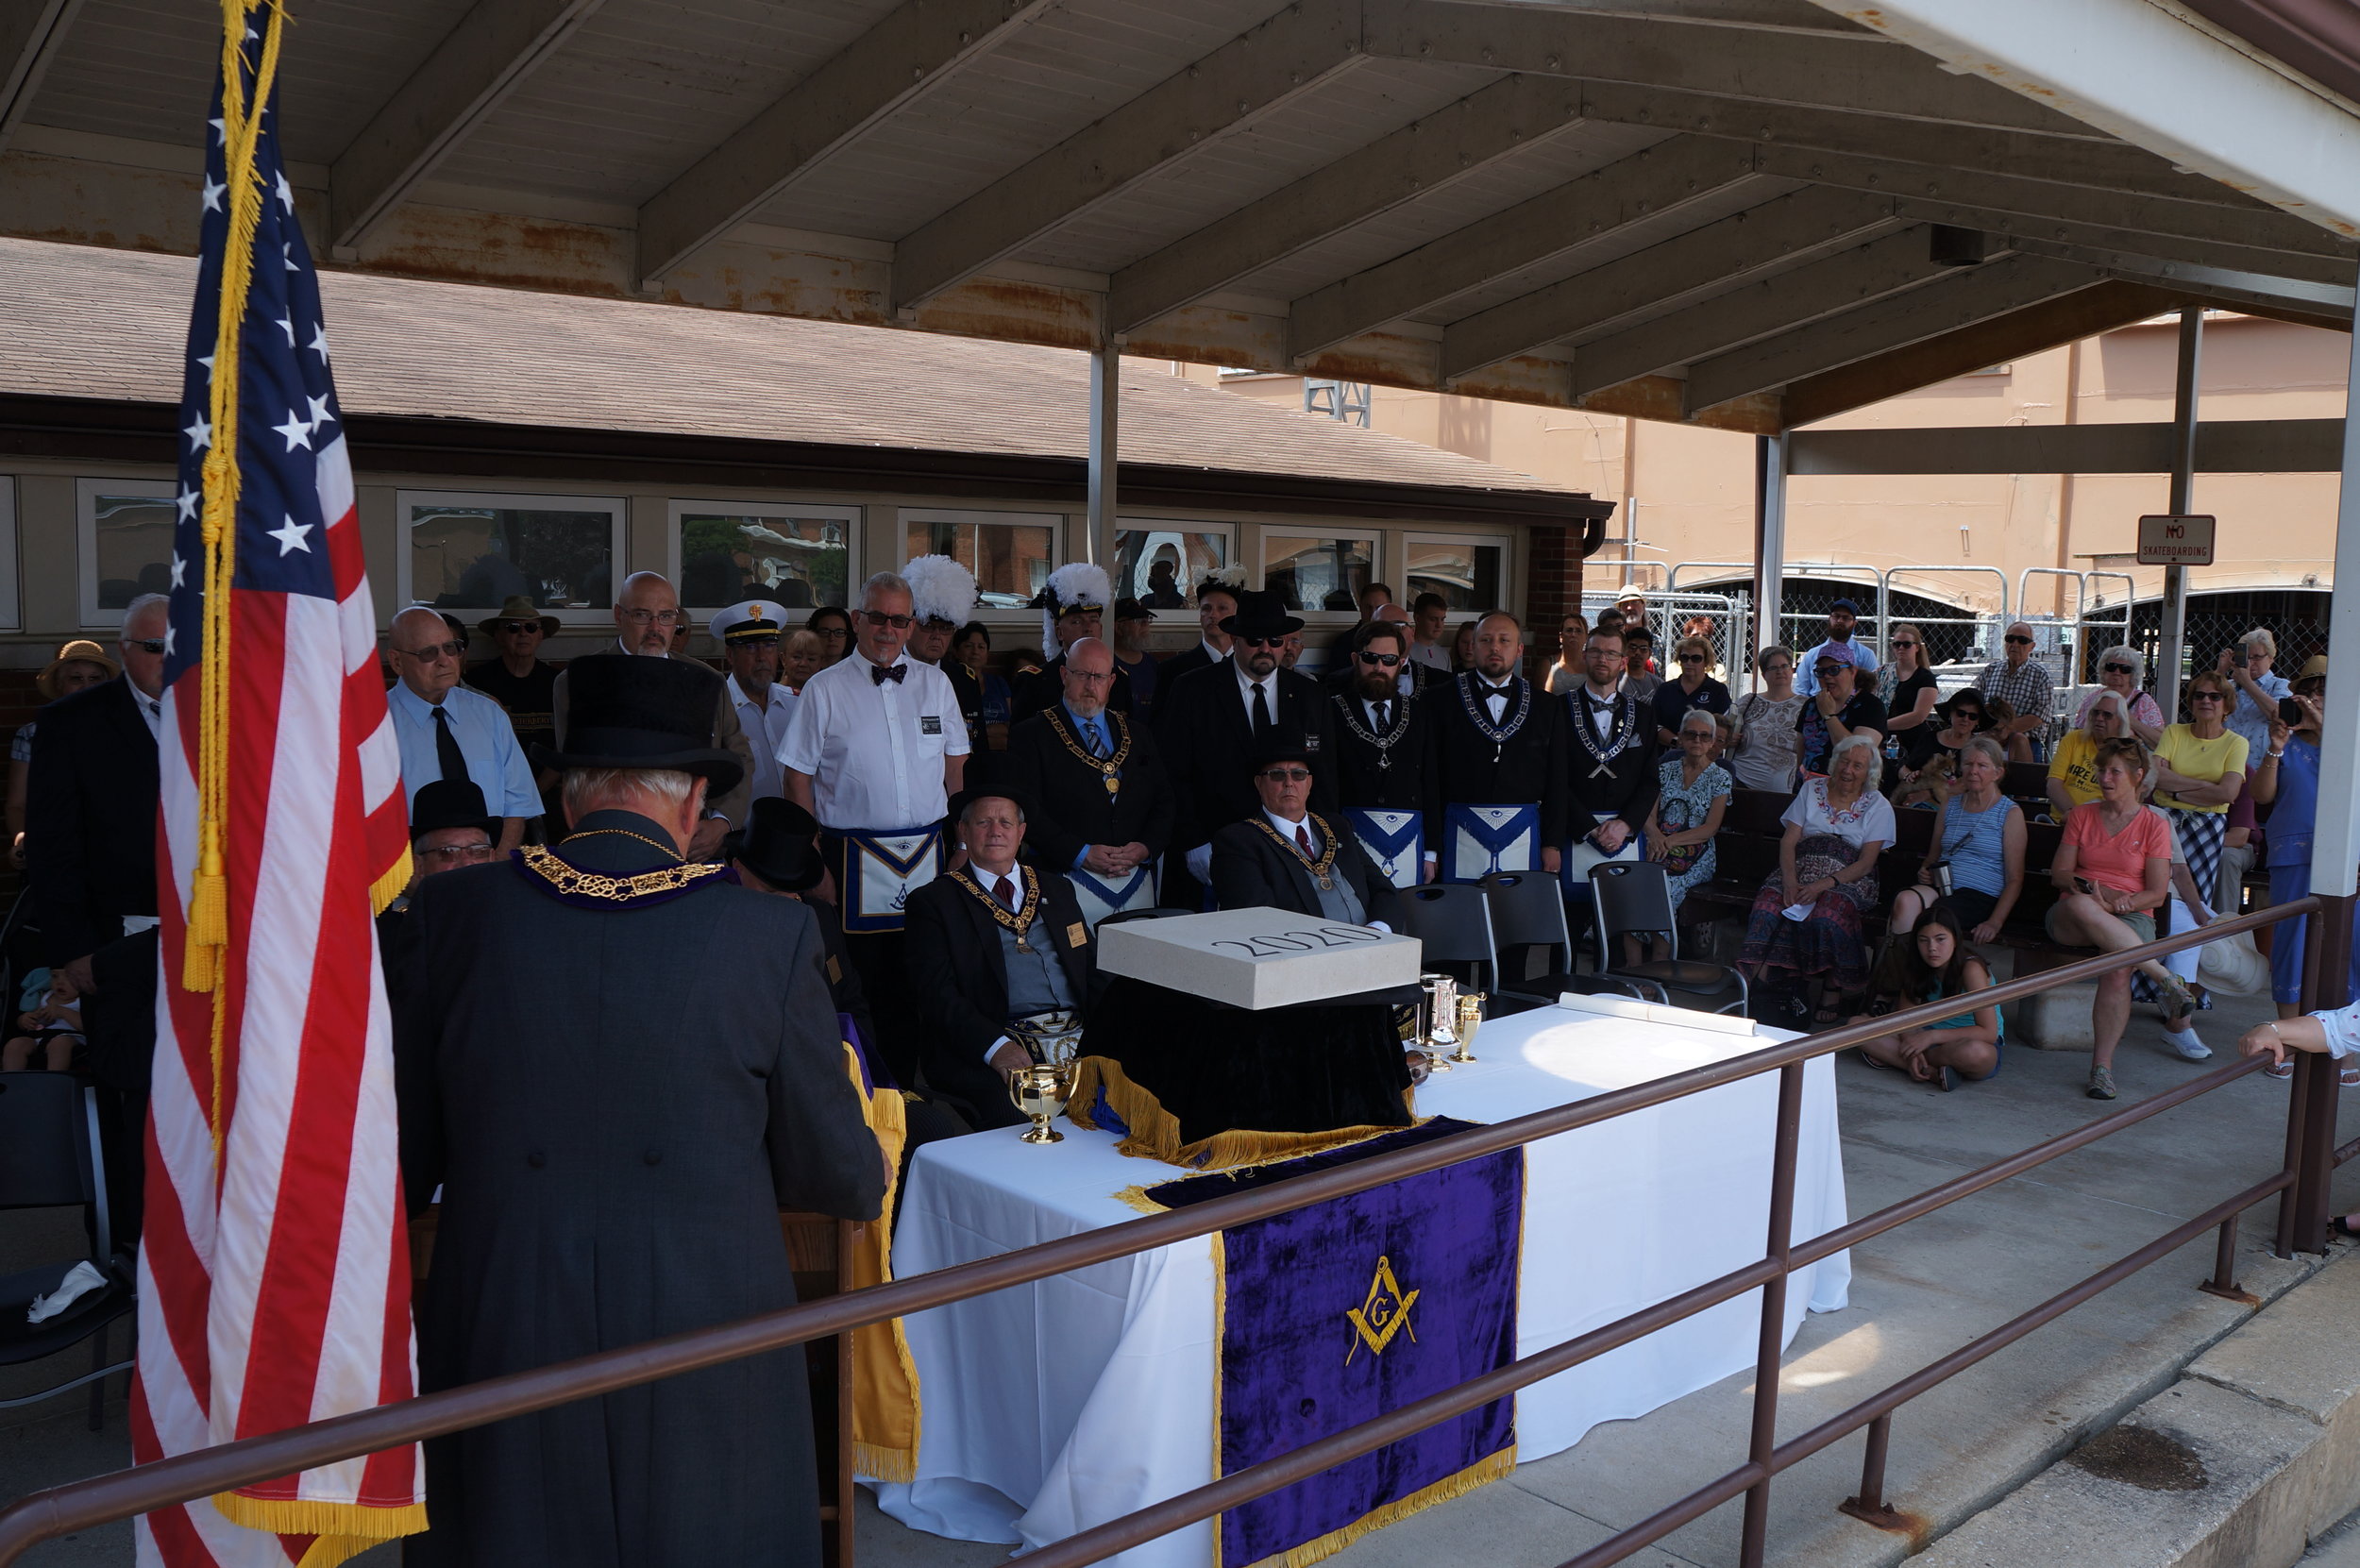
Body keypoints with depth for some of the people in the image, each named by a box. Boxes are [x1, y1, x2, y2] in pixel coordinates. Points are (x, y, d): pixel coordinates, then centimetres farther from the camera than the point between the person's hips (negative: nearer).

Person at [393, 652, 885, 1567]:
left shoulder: (453, 915, -4)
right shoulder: (770, 934, -9)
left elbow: (403, 1159, 4)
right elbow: (842, 1181, -1)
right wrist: (868, 1171, 22)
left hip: (500, 1339, 2)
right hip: (707, 1354, -1)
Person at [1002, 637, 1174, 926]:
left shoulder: (1138, 735, 18)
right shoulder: (1032, 736, 3)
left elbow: (1164, 801, 15)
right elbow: (1024, 810, -7)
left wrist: (1147, 846, -4)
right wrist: (1081, 854, -14)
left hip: (1138, 880, 4)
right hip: (1071, 883, -4)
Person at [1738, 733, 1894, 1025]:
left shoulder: (1878, 807, 6)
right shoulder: (1811, 790, 13)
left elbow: (1866, 862, -4)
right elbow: (1788, 841, 6)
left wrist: (1825, 884, -20)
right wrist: (1790, 881, -13)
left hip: (1849, 878, -2)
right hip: (1802, 869, 2)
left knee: (1828, 914, -36)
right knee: (1768, 906, -30)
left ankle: (1832, 991, -21)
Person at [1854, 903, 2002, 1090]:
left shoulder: (1971, 969, -19)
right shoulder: (1916, 968, -2)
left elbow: (1989, 1033, -24)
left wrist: (1932, 1036, -29)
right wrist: (1913, 1049, -26)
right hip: (1934, 1041, 6)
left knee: (1975, 1052, -44)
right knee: (1856, 1025, -12)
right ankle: (1932, 1072, -25)